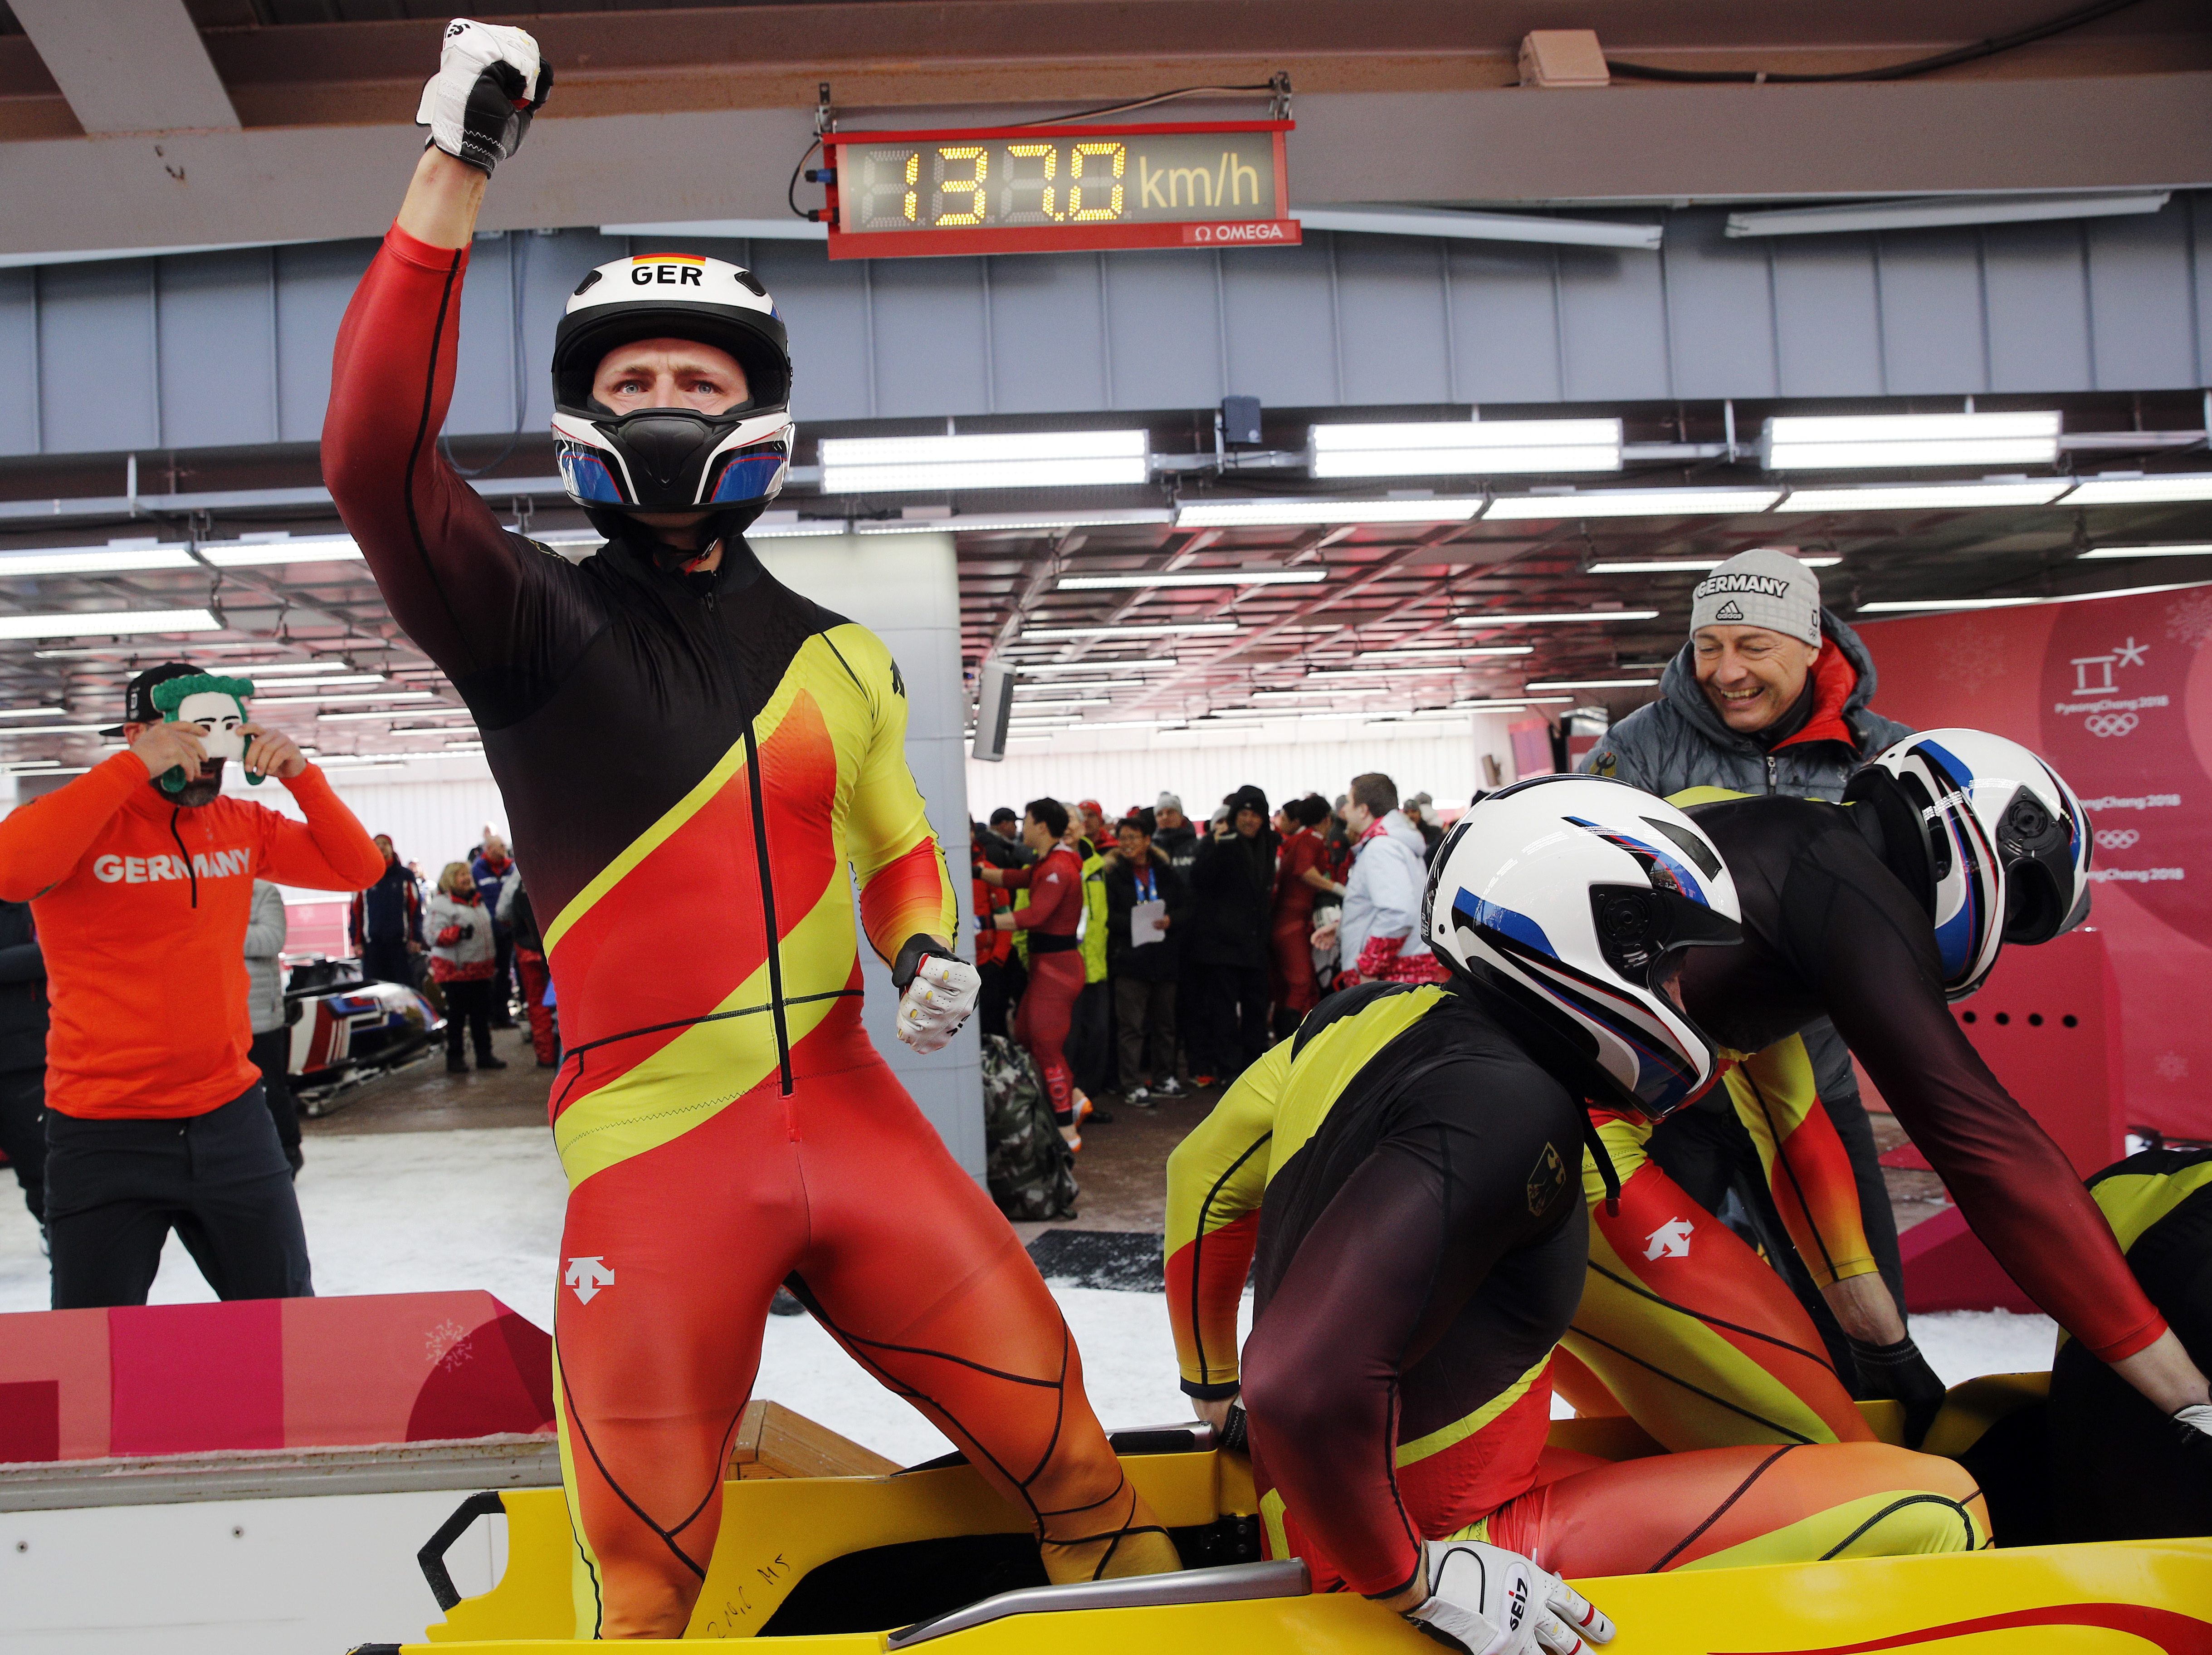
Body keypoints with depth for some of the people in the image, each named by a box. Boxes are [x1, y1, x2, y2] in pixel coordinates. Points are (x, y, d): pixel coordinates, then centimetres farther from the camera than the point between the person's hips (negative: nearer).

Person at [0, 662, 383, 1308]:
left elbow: (357, 867, 8)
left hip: (231, 1116, 4)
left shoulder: (240, 825, 8)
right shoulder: (78, 821, -8)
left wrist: (297, 774, -6)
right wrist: (134, 769, -27)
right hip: (105, 1134, -4)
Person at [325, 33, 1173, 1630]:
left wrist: (933, 949, 5)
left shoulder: (841, 656, 14)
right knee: (643, 1572, 0)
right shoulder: (535, 626, 1)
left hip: (851, 1119, 3)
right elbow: (377, 452, -15)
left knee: (1072, 1458, 3)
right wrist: (456, 170, -17)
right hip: (653, 1145, -3)